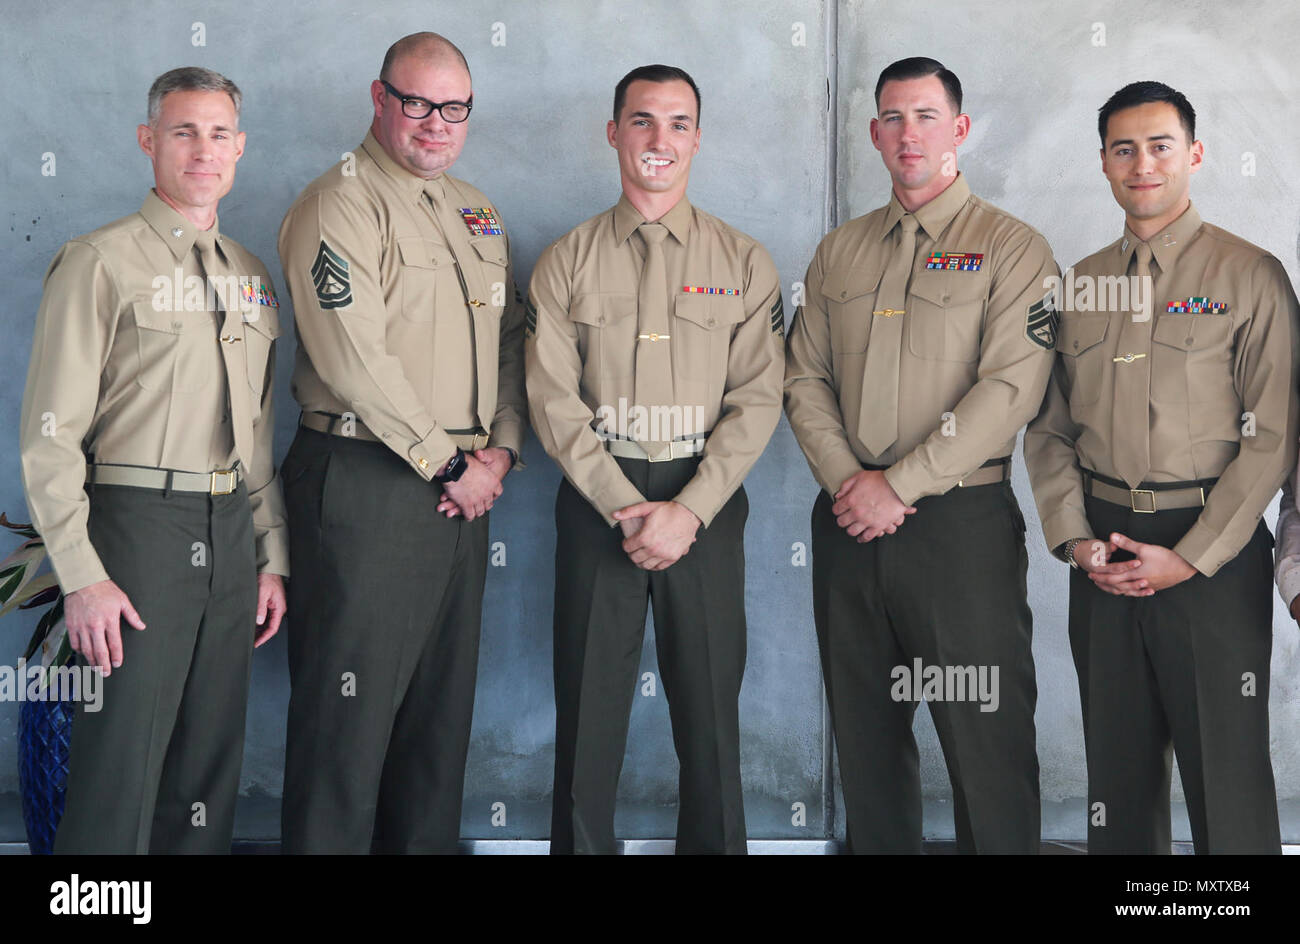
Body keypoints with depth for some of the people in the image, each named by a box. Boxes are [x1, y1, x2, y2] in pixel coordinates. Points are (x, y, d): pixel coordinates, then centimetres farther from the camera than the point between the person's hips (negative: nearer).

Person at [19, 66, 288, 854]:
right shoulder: (101, 263, -4)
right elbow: (51, 434, -9)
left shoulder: (251, 277, 15)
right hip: (140, 523, -6)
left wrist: (273, 555, 13)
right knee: (120, 768, -5)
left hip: (231, 532, 6)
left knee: (210, 768, 10)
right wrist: (82, 577, -15)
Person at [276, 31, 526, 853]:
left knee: (444, 697, 12)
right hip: (366, 484, -7)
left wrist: (501, 449, 3)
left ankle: (429, 841, 22)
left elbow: (510, 340, 19)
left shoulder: (477, 214, 17)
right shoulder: (339, 207, -8)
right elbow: (356, 360, -16)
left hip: (464, 489, 8)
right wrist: (447, 465, -12)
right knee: (350, 700, -5)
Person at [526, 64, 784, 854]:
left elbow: (757, 401, -2)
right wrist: (625, 509, -11)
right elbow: (554, 401, -2)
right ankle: (581, 844, 16)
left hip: (706, 503, 0)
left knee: (709, 705, 4)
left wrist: (689, 509, -12)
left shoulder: (744, 263, 5)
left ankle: (715, 845, 17)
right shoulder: (566, 264, 5)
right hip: (597, 501, 0)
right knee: (589, 707, 4)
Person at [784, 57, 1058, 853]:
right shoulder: (840, 252, 15)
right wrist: (846, 480, -6)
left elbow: (1010, 390, -12)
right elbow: (804, 378, 11)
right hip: (849, 523, 5)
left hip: (961, 520, -5)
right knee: (865, 731, 12)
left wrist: (897, 485, -14)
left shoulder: (1012, 248, -2)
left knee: (985, 740, -4)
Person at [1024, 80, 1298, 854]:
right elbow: (1050, 430, 11)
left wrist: (1189, 558, -13)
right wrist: (1075, 540, -4)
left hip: (1214, 552, -4)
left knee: (1227, 771, -1)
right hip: (1104, 552, 4)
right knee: (1117, 764, 11)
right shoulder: (1080, 285, 11)